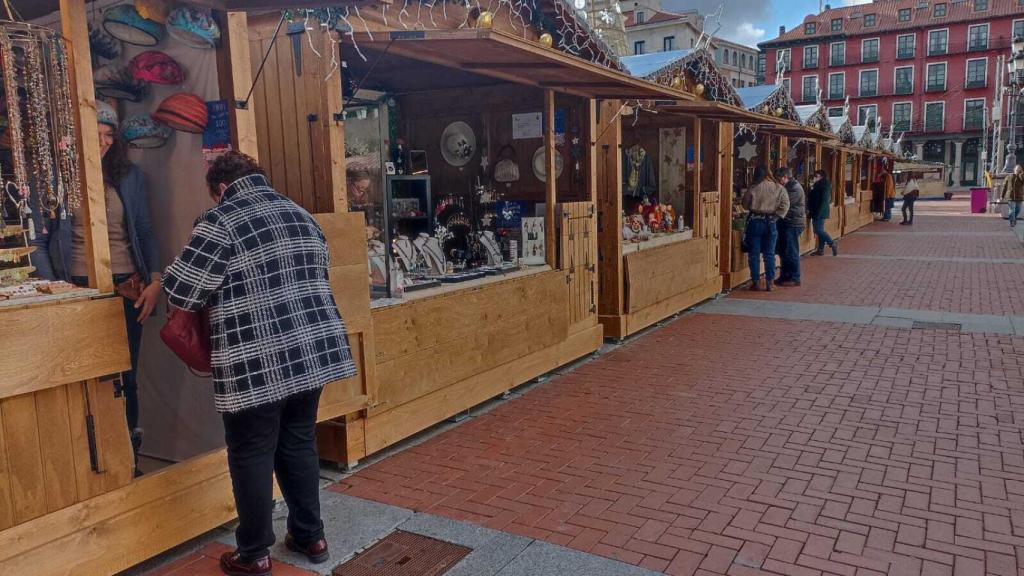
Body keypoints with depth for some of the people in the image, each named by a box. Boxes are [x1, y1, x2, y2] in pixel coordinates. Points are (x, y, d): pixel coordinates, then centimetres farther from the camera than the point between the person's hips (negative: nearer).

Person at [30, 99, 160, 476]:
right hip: (80, 289, -2)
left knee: (125, 378, 8)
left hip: (126, 288, 2)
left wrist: (154, 281, -1)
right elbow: (38, 240, -1)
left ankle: (130, 463, 20)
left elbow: (145, 233, 10)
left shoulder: (129, 176, 8)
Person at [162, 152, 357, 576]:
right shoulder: (301, 216, 14)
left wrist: (215, 296, 11)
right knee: (299, 446, 19)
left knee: (252, 457, 8)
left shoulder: (219, 222, -8)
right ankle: (310, 536, 30)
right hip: (311, 352, 7)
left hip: (255, 365, -7)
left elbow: (179, 290, -7)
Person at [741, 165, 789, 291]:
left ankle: (756, 282, 8)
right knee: (769, 255, 8)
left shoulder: (752, 188, -8)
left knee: (754, 254, 6)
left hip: (755, 222, -2)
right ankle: (769, 283, 8)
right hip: (770, 223, 2)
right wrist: (775, 216, -1)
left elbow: (745, 205, 1)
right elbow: (785, 205, -7)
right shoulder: (778, 188, -2)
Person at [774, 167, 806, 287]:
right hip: (786, 223, 9)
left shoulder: (796, 189, -15)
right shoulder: (787, 187, 16)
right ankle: (784, 276, 20)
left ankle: (795, 278, 2)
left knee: (791, 252, -5)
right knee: (783, 251, 12)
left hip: (793, 224, -9)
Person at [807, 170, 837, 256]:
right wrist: (809, 209, 8)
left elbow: (824, 201, -21)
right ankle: (820, 249, 14)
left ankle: (833, 243, -3)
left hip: (820, 212, -10)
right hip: (816, 212, 10)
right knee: (819, 230, 11)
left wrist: (818, 213, -24)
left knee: (819, 230, -12)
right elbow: (811, 198, 18)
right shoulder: (817, 185, 13)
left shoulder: (824, 186, -15)